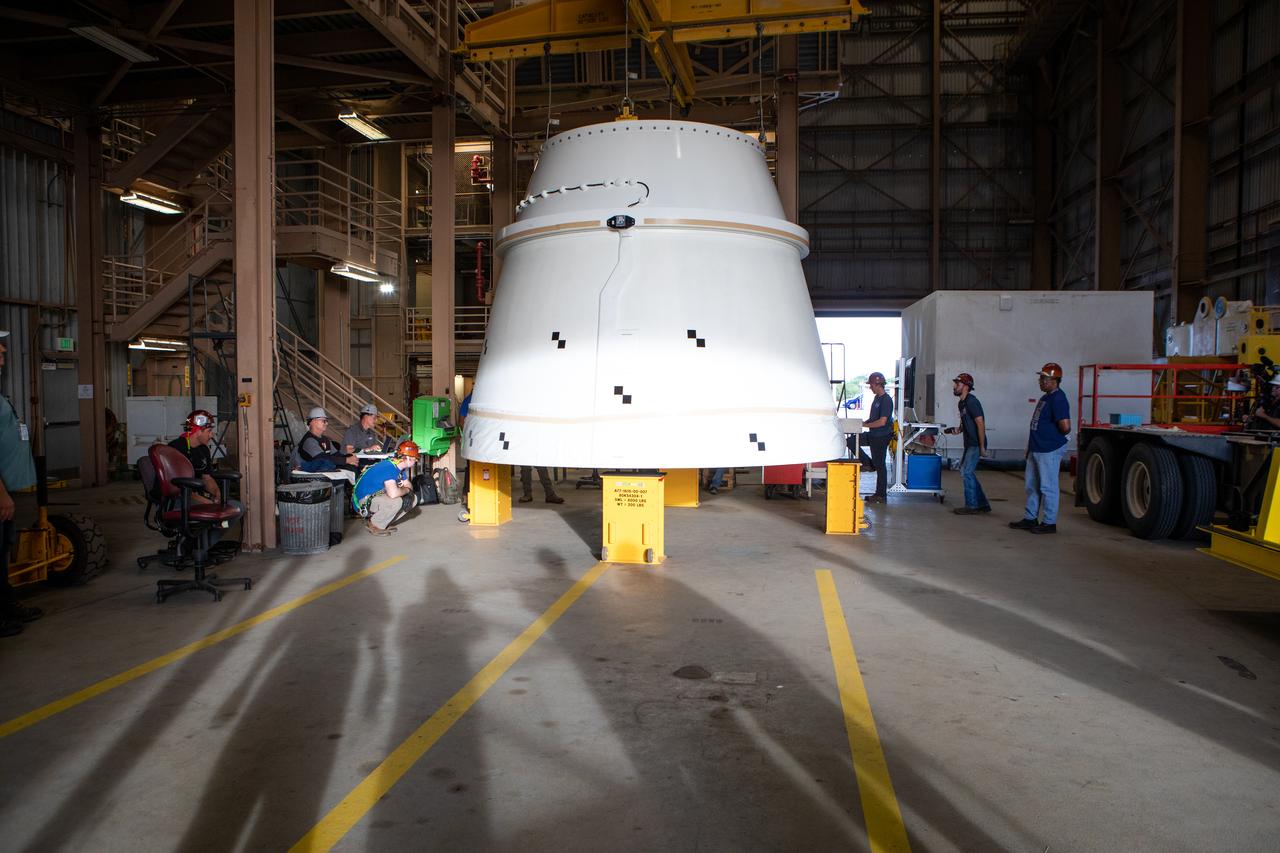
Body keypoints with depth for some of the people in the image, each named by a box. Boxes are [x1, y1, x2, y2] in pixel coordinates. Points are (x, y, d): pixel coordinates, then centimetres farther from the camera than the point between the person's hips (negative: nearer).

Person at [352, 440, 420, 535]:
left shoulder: (399, 467, 3)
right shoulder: (389, 468, -27)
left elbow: (409, 485, 13)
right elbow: (393, 493, -41)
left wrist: (409, 494, -12)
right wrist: (406, 490, -19)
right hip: (364, 502, -10)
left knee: (413, 499, 4)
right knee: (396, 502, -34)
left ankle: (383, 523, 7)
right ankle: (374, 525, -10)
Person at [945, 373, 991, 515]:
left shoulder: (972, 402, -17)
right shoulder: (961, 403, 12)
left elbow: (980, 424, -20)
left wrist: (982, 447, -21)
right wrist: (958, 429, 3)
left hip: (976, 444, -10)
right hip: (969, 444, 10)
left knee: (966, 472, -10)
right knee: (967, 472, 13)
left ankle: (971, 506, -1)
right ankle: (983, 504, 21)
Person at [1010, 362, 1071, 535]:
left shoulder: (1058, 399, -17)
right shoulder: (1045, 397, 15)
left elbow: (1065, 427, -26)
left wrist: (1057, 437, -6)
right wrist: (1030, 447, 21)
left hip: (1049, 451, -10)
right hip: (1036, 449, 10)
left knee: (1047, 487, -2)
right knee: (1032, 486, 16)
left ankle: (1049, 523, 6)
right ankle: (1031, 519, 26)